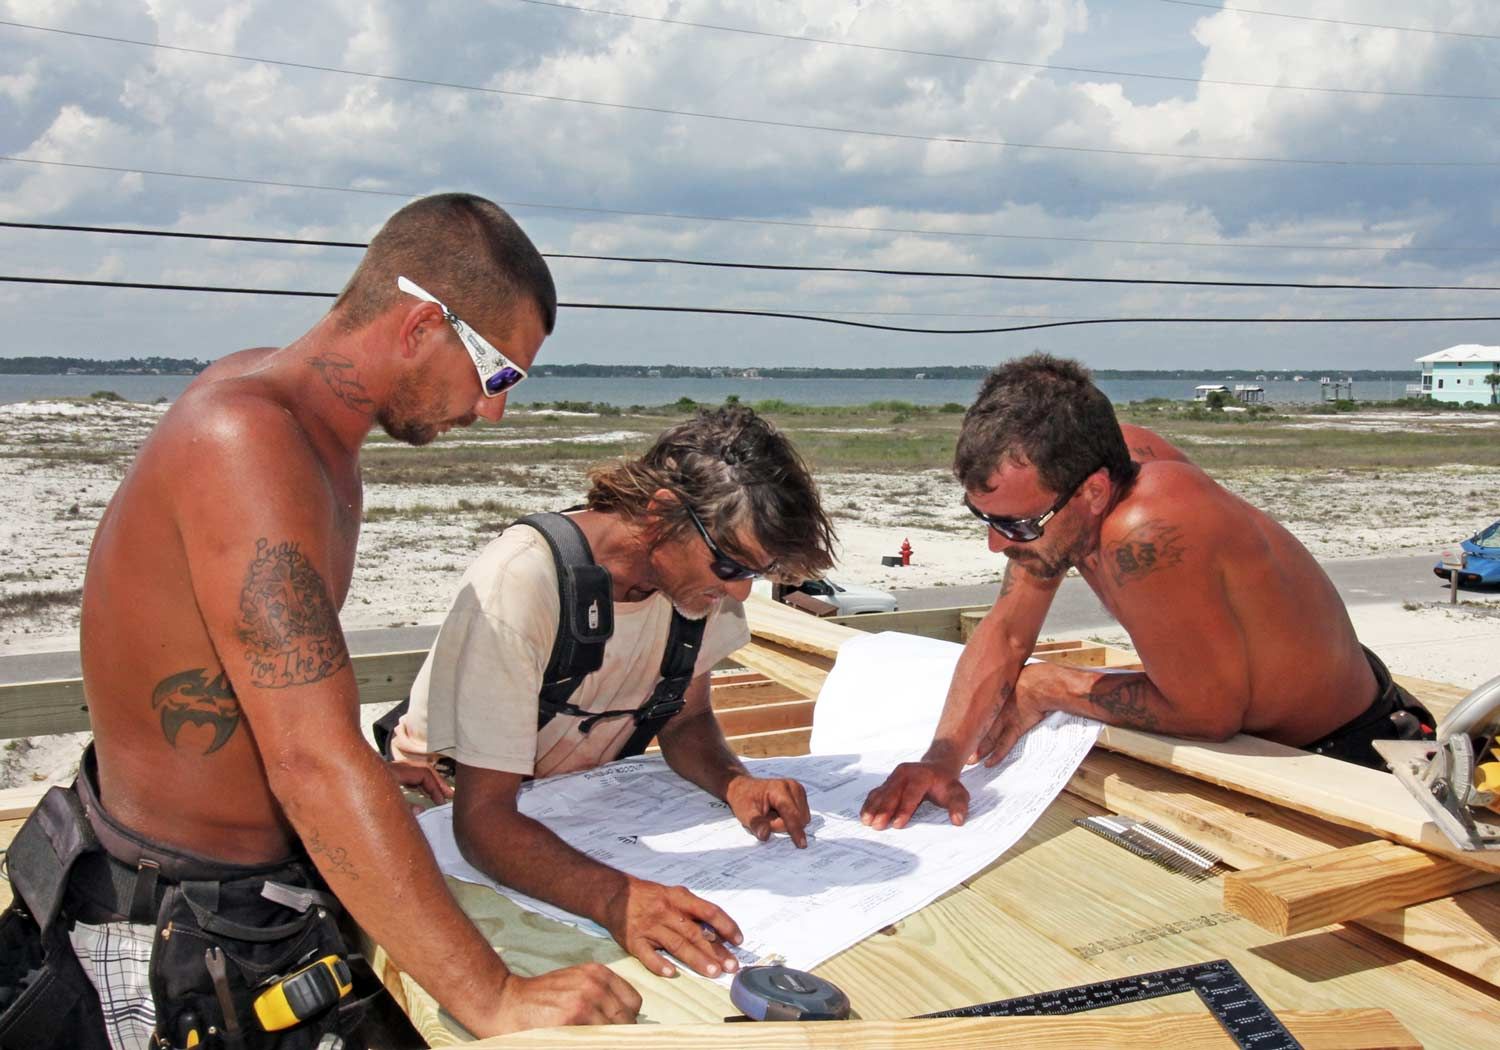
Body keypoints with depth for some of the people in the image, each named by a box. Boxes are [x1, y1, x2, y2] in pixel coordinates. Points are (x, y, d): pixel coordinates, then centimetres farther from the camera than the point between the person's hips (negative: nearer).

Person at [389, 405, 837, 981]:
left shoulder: (701, 570, -13)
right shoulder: (519, 583, -33)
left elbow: (684, 721, 2)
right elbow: (483, 815, -35)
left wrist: (736, 783, -20)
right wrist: (614, 898, -51)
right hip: (450, 805, -5)